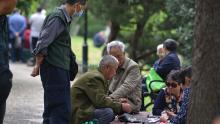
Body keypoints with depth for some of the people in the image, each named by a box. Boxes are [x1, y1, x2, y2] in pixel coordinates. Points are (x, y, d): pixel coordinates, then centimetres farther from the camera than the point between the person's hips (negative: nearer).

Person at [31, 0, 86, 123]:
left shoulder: (64, 18, 15)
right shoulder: (57, 18, -15)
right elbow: (42, 44, -17)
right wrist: (38, 66, -13)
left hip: (60, 68, 10)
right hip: (54, 68, -10)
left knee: (51, 108, 14)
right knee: (61, 109, -11)